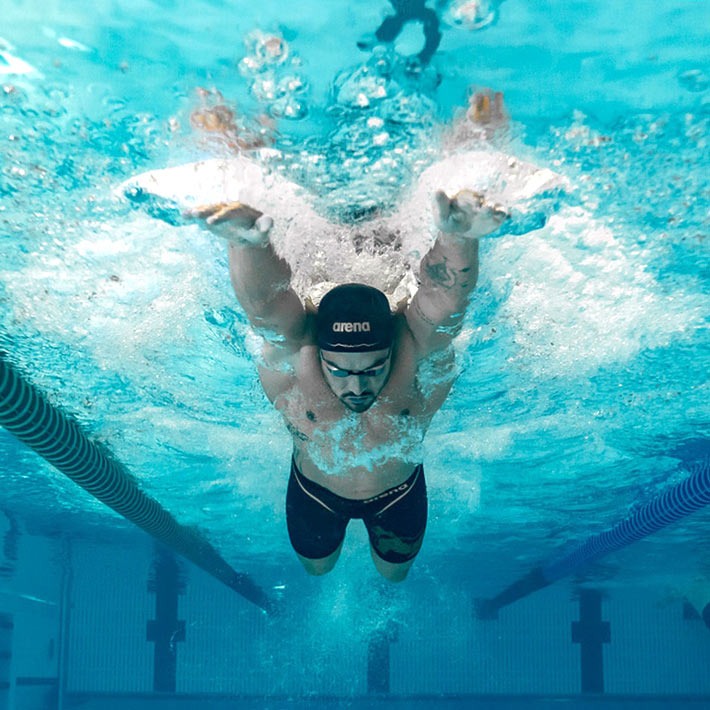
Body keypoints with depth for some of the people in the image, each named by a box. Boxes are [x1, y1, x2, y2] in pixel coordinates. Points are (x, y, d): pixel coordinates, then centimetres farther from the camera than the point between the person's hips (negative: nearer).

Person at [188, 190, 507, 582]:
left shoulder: (417, 351, -41)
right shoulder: (293, 351, -40)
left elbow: (447, 297, -60)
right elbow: (263, 301, -59)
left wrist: (457, 238, -83)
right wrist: (246, 242, -82)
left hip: (398, 492, 0)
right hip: (315, 492, 0)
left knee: (394, 572, 29)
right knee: (317, 567, 29)